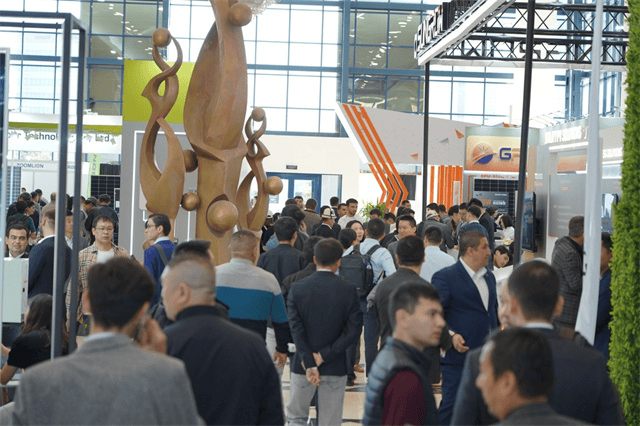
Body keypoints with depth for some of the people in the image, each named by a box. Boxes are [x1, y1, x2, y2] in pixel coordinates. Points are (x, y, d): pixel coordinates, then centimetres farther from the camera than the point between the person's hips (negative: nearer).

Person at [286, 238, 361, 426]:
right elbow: (352, 331, -11)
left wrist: (309, 364, -11)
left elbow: (296, 329, -11)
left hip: (302, 366, 0)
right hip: (335, 368, 0)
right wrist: (323, 357, -11)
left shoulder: (297, 289, -5)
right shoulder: (348, 290, -7)